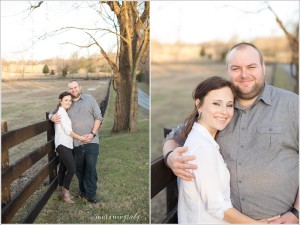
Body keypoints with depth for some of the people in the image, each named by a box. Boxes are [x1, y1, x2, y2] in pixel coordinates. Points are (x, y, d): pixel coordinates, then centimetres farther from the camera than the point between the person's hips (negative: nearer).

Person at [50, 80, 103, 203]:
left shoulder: (89, 99, 4)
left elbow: (98, 117, 2)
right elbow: (52, 113, 16)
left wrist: (92, 133, -9)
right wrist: (52, 117, -10)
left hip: (91, 141, -3)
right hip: (76, 143, 3)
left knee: (91, 168, -6)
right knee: (79, 169, 10)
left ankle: (91, 194, 2)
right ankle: (83, 191, 25)